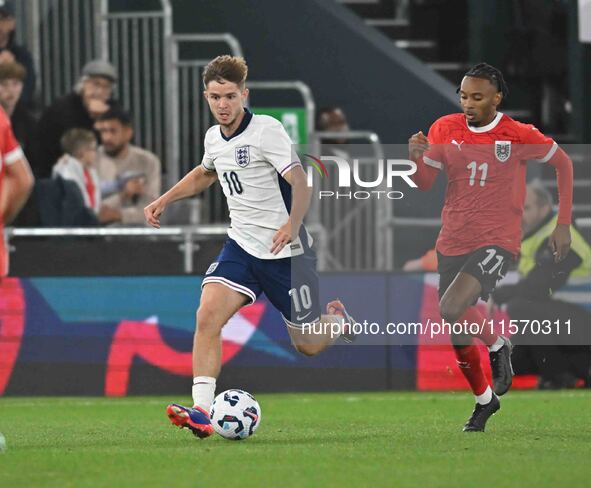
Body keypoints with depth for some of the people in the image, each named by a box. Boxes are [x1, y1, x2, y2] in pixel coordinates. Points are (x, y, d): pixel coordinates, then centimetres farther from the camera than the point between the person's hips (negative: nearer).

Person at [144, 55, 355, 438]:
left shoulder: (266, 130, -15)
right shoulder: (214, 138, 6)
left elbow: (300, 182, -21)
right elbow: (204, 174, 30)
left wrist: (292, 225, -36)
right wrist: (165, 200, 23)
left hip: (285, 251, -5)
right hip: (241, 246, 5)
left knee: (307, 345, 5)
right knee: (208, 314, -20)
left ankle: (337, 319, 42)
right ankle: (202, 412, -24)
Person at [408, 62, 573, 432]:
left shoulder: (519, 135, -9)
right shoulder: (445, 129, 1)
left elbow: (563, 163, 5)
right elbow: (424, 183, 4)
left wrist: (563, 226, 4)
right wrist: (417, 158, -20)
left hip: (497, 242, -5)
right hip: (452, 244, 5)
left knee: (451, 308, -28)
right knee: (458, 336, 10)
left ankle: (498, 346, 2)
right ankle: (484, 399, 35)